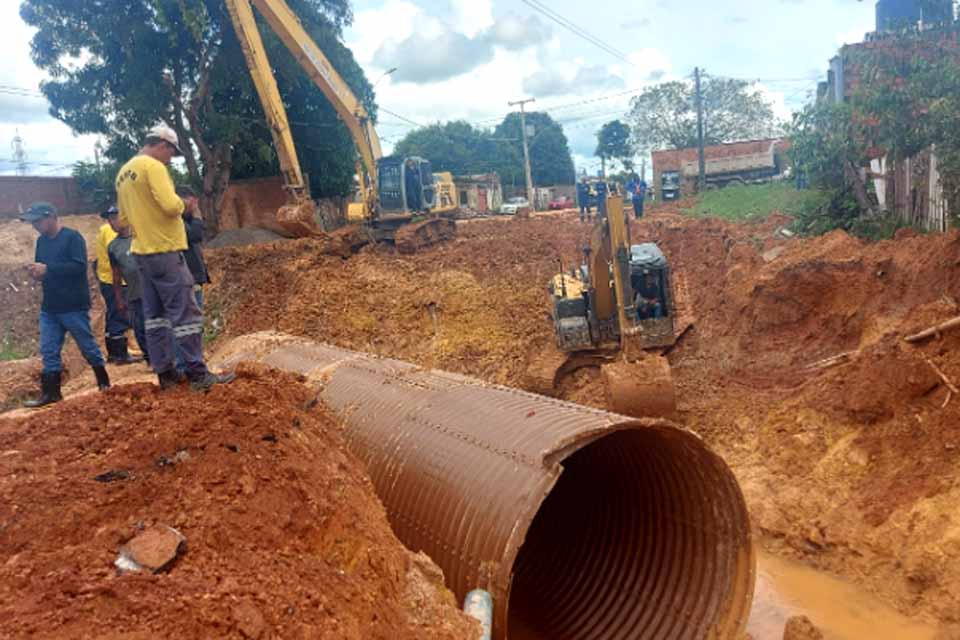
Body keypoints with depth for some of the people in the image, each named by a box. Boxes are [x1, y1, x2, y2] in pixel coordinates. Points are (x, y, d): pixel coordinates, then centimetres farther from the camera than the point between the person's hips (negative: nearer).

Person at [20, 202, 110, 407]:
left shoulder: (72, 237, -11)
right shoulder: (41, 241, 12)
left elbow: (79, 266, -22)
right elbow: (43, 268, 19)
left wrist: (48, 269, -26)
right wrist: (36, 271, -4)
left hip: (74, 306, -7)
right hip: (49, 307, 7)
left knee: (88, 346, 6)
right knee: (48, 351, 4)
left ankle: (103, 380, 24)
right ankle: (50, 392, 9)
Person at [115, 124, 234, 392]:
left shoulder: (123, 173, 16)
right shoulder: (153, 166, -12)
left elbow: (124, 217, 21)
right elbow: (170, 205, -23)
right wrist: (184, 204, -4)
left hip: (142, 251, 9)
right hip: (164, 250, -9)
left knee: (154, 314, 10)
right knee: (185, 313, -6)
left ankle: (165, 373, 14)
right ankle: (198, 374, -4)